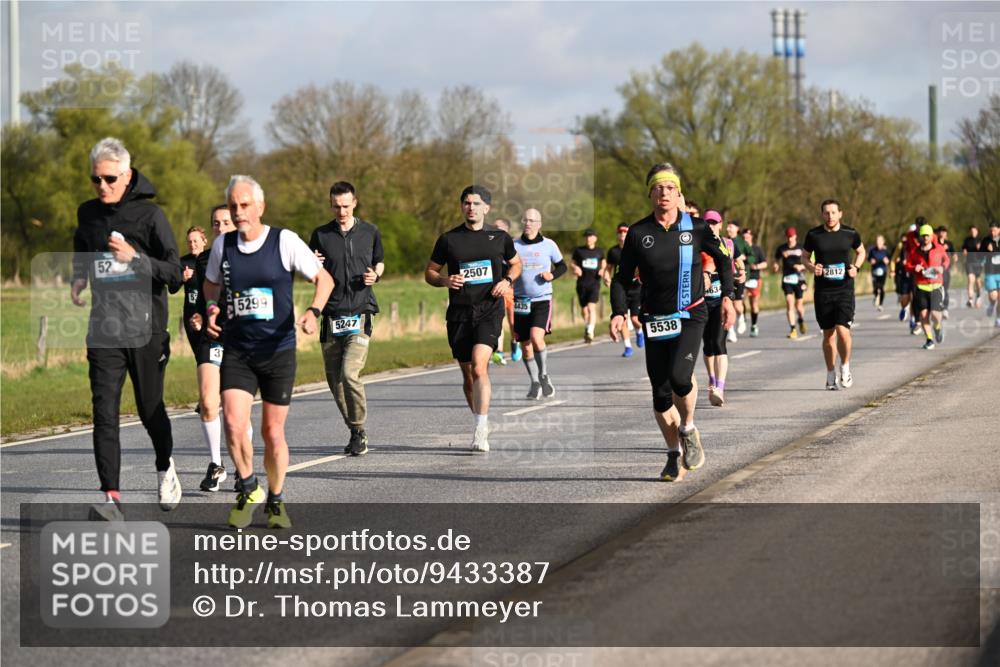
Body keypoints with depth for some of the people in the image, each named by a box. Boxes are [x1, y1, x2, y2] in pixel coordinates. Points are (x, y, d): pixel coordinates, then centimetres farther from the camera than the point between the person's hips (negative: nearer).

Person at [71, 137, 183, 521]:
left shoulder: (149, 215, -6)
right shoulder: (88, 214, 8)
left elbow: (174, 273, -9)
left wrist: (136, 258, -23)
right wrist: (79, 279, 10)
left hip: (145, 328, -3)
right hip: (104, 329, 3)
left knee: (151, 410, 10)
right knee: (105, 413, -9)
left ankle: (165, 467, 40)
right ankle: (111, 497, -12)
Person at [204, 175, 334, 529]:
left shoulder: (284, 241, -7)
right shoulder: (223, 245, 3)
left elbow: (323, 278, -2)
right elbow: (211, 283, 22)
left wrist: (313, 312, -20)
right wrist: (211, 309, 2)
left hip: (279, 351, -2)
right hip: (236, 351, 2)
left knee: (273, 432, 4)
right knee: (233, 424, -15)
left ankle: (275, 500, 25)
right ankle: (248, 490, 9)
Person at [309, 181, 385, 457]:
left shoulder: (370, 232, 7)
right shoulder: (321, 235, 7)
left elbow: (379, 262, 22)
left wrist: (375, 275, -1)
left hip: (361, 312, -2)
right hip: (331, 315, 2)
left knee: (349, 373, -18)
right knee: (334, 378, 4)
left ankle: (359, 430, -3)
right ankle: (354, 432, 19)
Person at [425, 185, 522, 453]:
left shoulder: (500, 237, 5)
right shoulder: (448, 239, 5)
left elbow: (516, 263, 22)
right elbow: (430, 272, 13)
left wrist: (507, 281, 1)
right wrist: (445, 280, -9)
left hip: (489, 311, -2)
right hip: (459, 313, 2)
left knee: (479, 367, -21)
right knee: (468, 374, 9)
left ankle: (481, 431, -23)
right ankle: (482, 425, 28)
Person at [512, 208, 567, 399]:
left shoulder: (549, 245, 0)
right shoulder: (514, 246, 2)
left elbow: (562, 266, 13)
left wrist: (552, 274, -7)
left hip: (543, 300, -2)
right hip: (521, 302, 2)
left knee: (536, 338, -23)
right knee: (526, 346, 5)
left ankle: (544, 376, -1)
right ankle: (535, 383, 24)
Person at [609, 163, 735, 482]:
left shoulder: (696, 228, -2)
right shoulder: (638, 233, -1)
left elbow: (723, 259, 11)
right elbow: (622, 278, 5)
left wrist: (727, 297, 1)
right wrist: (619, 312, -9)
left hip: (691, 315, -2)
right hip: (655, 320, 2)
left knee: (679, 375, -23)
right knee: (660, 391, 1)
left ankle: (688, 429, 5)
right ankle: (673, 453, 18)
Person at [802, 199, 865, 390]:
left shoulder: (850, 234, 0)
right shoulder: (813, 235, 0)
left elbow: (861, 252, 18)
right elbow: (805, 257, 14)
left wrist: (856, 267, -1)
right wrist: (812, 267, -7)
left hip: (845, 290, -1)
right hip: (823, 291, 1)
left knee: (842, 330, -16)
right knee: (828, 334, 6)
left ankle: (845, 367, 7)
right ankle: (831, 374, 20)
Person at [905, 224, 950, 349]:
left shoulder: (939, 249, 4)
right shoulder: (914, 252, 3)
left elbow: (947, 260, 20)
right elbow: (908, 265, 10)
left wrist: (943, 267, -1)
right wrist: (914, 268, -12)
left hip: (936, 286, -1)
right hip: (921, 287, 1)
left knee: (935, 314, -12)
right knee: (923, 314, -4)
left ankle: (938, 327, 24)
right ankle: (930, 339, 12)